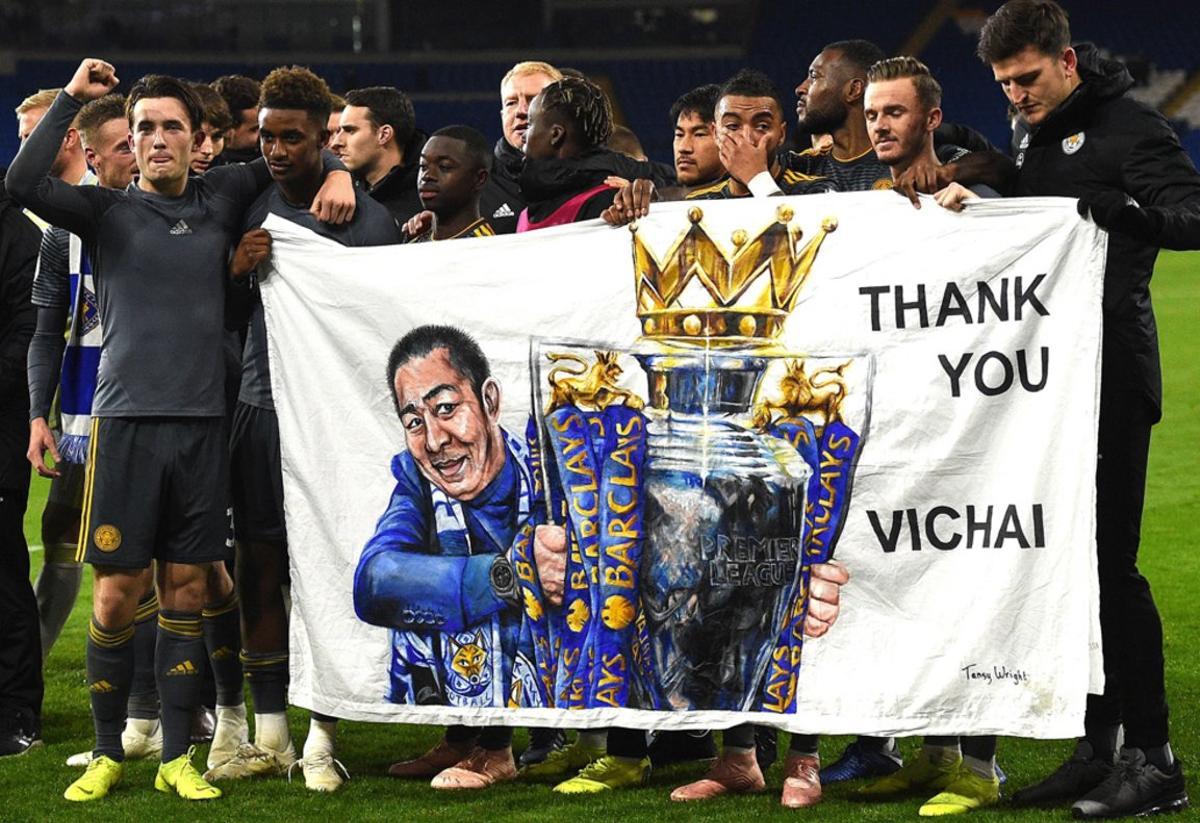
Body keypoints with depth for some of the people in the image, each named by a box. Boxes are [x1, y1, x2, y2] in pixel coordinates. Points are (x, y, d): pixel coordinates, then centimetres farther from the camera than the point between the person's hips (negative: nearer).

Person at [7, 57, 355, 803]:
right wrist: (72, 99, -10)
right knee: (117, 592, -1)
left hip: (203, 420, 2)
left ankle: (178, 756, 12)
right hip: (126, 419, -2)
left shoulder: (220, 198, 11)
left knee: (188, 589, 5)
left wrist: (337, 175, 5)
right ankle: (108, 753, 12)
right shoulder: (108, 210, 3)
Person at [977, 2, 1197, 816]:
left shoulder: (1129, 128, -10)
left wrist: (1119, 209, -35)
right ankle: (1097, 747, 15)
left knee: (1110, 562, -9)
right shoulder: (1027, 136, 15)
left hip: (1111, 376, -8)